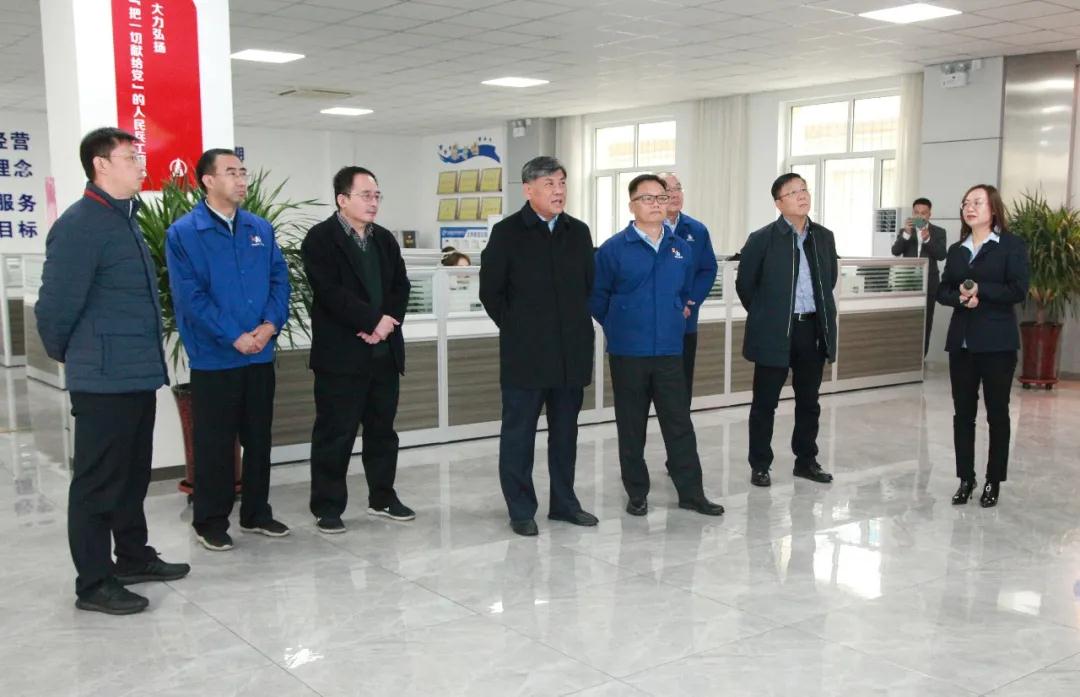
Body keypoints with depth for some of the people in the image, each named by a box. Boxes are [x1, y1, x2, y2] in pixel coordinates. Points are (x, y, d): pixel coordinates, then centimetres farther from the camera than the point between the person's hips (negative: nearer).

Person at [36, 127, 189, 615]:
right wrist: (64, 354, 0)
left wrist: (149, 359, 16)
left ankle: (134, 557, 32)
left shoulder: (126, 220, 14)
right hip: (104, 379, -9)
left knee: (133, 474, 19)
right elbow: (56, 303, -15)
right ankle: (93, 584, 10)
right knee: (98, 482, 1)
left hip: (139, 374, 9)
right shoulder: (80, 224, -15)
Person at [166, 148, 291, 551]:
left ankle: (257, 513, 26)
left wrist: (270, 324, -10)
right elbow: (190, 296, -13)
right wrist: (234, 338, -17)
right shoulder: (183, 233, -7)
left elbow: (279, 279, 7)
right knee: (215, 442, 3)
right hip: (214, 357, -5)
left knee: (259, 437, 13)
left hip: (261, 355, 5)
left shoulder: (260, 229, 9)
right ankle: (210, 522, 15)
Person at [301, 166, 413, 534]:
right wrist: (374, 320, -18)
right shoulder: (320, 239, -7)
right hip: (341, 353, -6)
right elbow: (330, 292, -17)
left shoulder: (385, 239, 14)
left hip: (384, 351, 6)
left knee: (382, 429, 14)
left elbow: (401, 286, 8)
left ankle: (383, 497, 27)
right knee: (335, 433, 0)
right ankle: (328, 507, 10)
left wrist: (385, 324, -9)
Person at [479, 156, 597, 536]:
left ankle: (564, 502, 25)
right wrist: (515, 329, 0)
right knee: (519, 432, 3)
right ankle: (521, 511, 13)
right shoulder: (507, 232, -5)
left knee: (565, 430, 13)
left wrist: (579, 327, 11)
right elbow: (490, 291, -1)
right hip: (525, 354, -4)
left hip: (571, 352, 4)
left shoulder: (578, 232, 8)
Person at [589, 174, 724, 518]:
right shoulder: (613, 249, -5)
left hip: (670, 350, 3)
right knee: (631, 426, 7)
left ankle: (691, 492, 13)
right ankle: (637, 493, 18)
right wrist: (619, 327, 8)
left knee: (679, 423, 4)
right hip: (628, 353, -3)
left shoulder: (682, 249, 7)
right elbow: (597, 297, 2)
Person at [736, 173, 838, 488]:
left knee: (809, 401, 13)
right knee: (765, 403, 4)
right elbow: (744, 284, 0)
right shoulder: (762, 239, -8)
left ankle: (806, 460, 27)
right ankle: (760, 465, 14)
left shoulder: (824, 237, 6)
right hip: (775, 332, -4)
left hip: (813, 329, 5)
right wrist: (764, 316, 5)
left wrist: (820, 310, 16)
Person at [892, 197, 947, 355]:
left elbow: (941, 255, -8)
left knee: (925, 322, 2)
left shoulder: (939, 232, 5)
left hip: (928, 283, 0)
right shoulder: (904, 230, 7)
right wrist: (907, 234, -25)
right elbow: (895, 251, -8)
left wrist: (927, 239, -24)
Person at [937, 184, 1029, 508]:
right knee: (963, 412, 6)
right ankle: (966, 478, 15)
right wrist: (960, 297, -11)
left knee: (997, 412, 4)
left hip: (997, 342, -4)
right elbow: (942, 291, 9)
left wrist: (980, 290, -15)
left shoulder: (1012, 245, -2)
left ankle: (993, 481, 14)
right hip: (961, 341, 5)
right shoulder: (956, 250, 13)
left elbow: (1018, 290, -11)